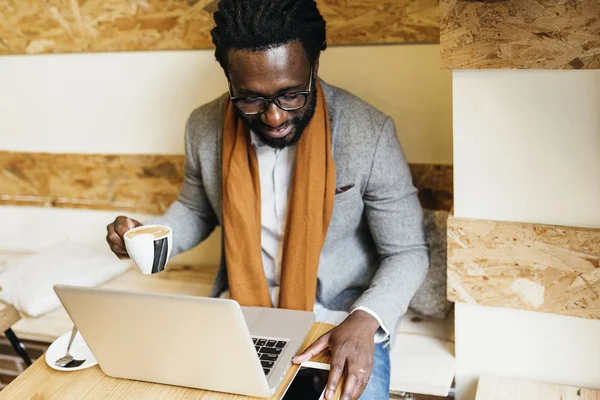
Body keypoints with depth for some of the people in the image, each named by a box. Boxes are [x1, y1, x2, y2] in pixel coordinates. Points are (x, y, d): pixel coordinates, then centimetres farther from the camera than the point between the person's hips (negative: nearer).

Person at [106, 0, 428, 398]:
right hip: (242, 310, 2)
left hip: (341, 321, -2)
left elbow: (408, 252, -10)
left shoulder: (369, 134, -18)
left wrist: (365, 320, -27)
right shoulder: (206, 127, -8)